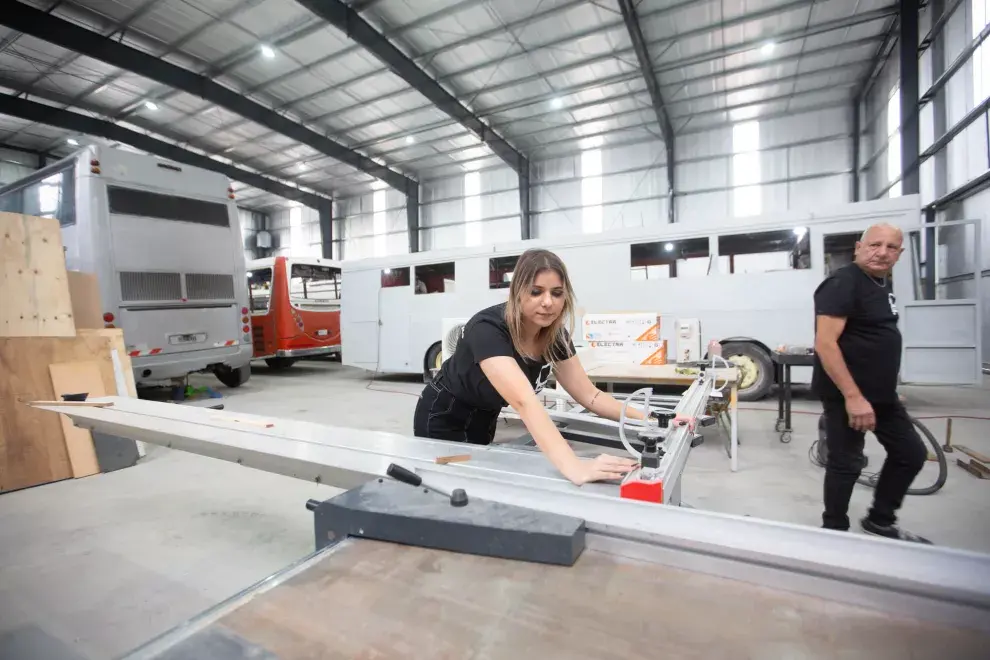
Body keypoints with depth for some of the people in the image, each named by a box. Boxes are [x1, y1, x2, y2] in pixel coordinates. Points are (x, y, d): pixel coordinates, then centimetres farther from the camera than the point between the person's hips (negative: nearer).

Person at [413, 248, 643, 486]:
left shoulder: (555, 334, -15)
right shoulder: (488, 329, -37)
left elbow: (589, 395, -10)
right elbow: (524, 401, -52)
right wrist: (574, 467, -63)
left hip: (485, 421, 6)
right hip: (444, 422, -6)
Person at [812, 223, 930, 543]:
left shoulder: (883, 282, 12)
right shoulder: (842, 284, -18)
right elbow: (825, 344, -26)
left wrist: (877, 392, 20)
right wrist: (853, 396, -28)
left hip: (882, 392, 10)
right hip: (847, 393, -10)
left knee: (911, 453, 18)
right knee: (846, 464, 1)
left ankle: (880, 521, 34)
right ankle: (834, 531, 19)